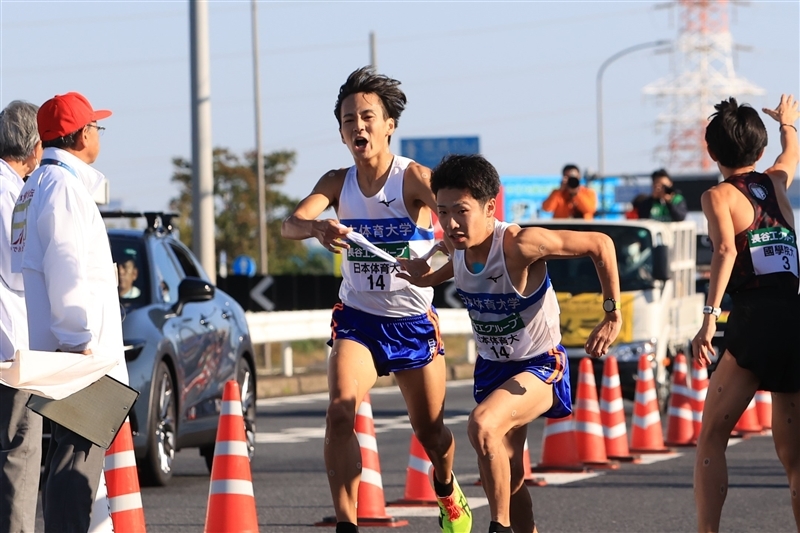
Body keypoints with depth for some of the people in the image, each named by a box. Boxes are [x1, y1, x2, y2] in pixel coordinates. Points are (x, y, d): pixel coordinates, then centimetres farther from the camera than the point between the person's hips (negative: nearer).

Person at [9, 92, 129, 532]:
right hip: (75, 350, -10)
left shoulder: (36, 187, 20)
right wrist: (79, 340, -20)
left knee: (70, 450, 14)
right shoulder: (63, 186, -11)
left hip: (57, 348, 10)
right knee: (79, 451, -12)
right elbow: (66, 272, -19)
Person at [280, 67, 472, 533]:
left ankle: (448, 489, 44)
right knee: (340, 409, -23)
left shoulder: (413, 177, -15)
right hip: (358, 319, 1)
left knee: (430, 430, 10)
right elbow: (290, 224, -19)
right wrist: (317, 227, -44)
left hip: (414, 321, -1)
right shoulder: (338, 183, -5)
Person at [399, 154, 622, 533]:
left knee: (483, 425, -32)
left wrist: (612, 314, -20)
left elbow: (600, 244, -22)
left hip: (540, 367, -7)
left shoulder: (519, 245, -29)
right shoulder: (459, 245, -9)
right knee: (505, 477, 12)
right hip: (491, 368, 8)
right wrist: (430, 278, 0)